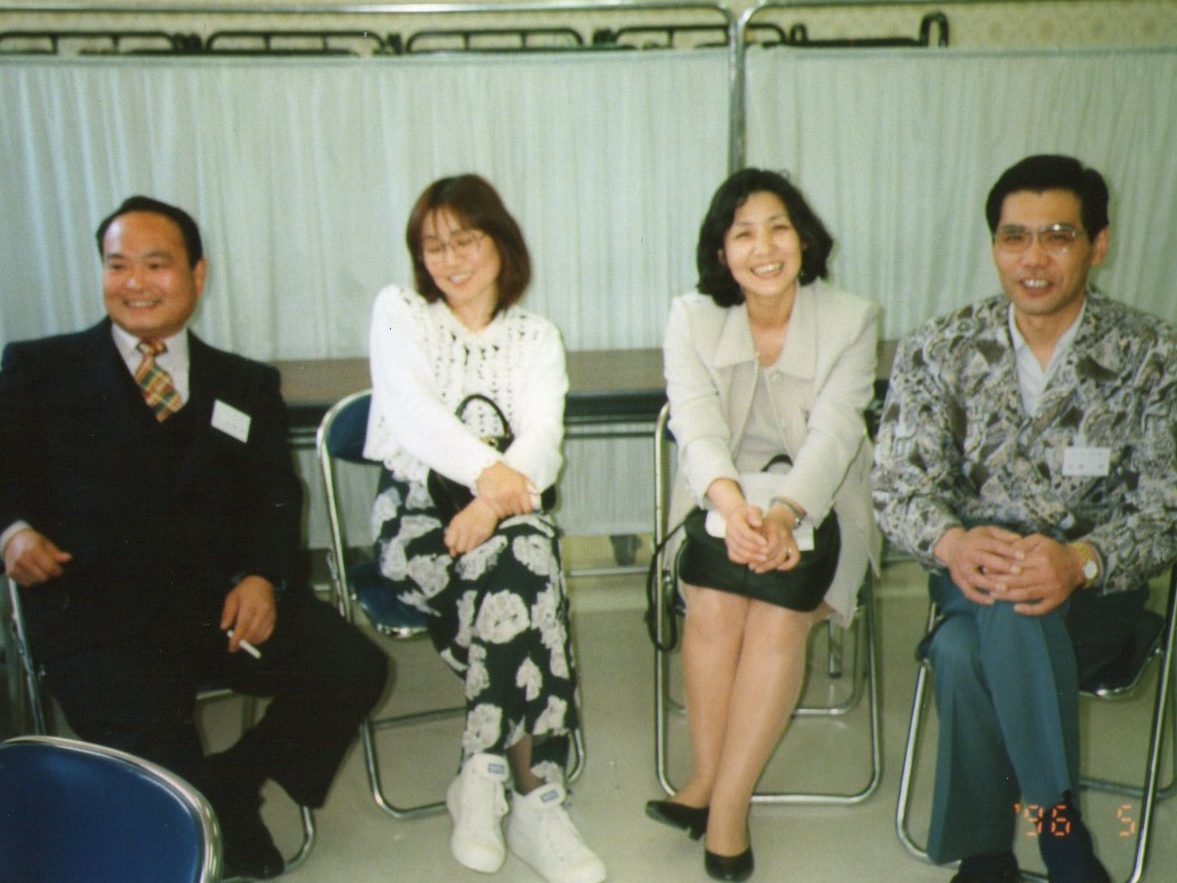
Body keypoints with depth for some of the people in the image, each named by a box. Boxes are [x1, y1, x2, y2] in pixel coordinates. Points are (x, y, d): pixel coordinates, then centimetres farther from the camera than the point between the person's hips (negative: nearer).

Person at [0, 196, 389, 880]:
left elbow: (277, 499, 9)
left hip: (225, 597, 3)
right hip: (100, 612, -2)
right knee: (155, 756, -28)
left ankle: (234, 781, 5)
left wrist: (261, 576, -10)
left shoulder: (248, 386, 18)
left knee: (355, 669, -18)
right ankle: (217, 811, 7)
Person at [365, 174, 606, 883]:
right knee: (528, 568, -31)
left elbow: (543, 443, -4)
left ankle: (484, 776, -23)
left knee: (525, 562, -33)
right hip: (416, 512, -2)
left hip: (510, 512, 2)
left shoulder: (537, 337, 13)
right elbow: (414, 412, -10)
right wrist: (485, 468, -29)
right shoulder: (398, 312, 9)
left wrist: (492, 502, -26)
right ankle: (533, 791, -25)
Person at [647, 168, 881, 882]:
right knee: (714, 602, -28)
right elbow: (697, 423, -15)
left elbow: (833, 432, -16)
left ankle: (725, 803, -17)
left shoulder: (852, 320, -4)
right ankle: (707, 778, -12)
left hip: (817, 500, -1)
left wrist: (785, 513, -35)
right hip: (723, 496, 1)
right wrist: (730, 500, -36)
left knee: (779, 611, -27)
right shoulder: (693, 318, 0)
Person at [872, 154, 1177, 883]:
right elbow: (900, 485, -4)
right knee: (962, 650, -34)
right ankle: (1058, 824, -12)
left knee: (967, 649, -34)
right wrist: (952, 542, -27)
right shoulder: (938, 351, 0)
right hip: (972, 573, 2)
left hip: (1096, 592, -2)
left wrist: (1080, 560, -30)